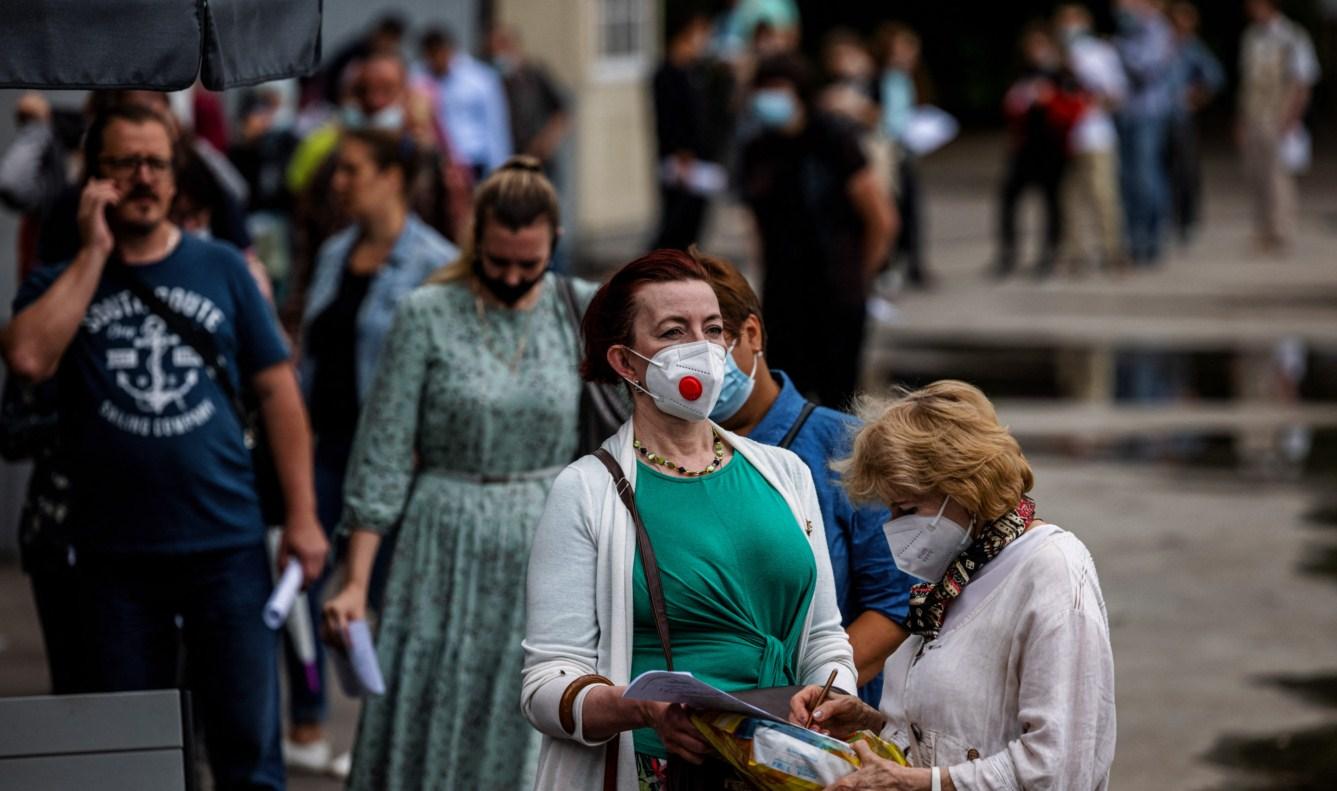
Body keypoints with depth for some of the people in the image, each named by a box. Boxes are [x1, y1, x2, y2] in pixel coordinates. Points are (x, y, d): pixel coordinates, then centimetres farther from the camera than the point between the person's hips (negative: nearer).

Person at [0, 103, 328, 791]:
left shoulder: (221, 270, 6)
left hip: (227, 546, 0)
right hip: (115, 556, 0)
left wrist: (301, 516, -1)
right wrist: (94, 252, -11)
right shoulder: (59, 283, 4)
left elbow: (277, 393, 6)